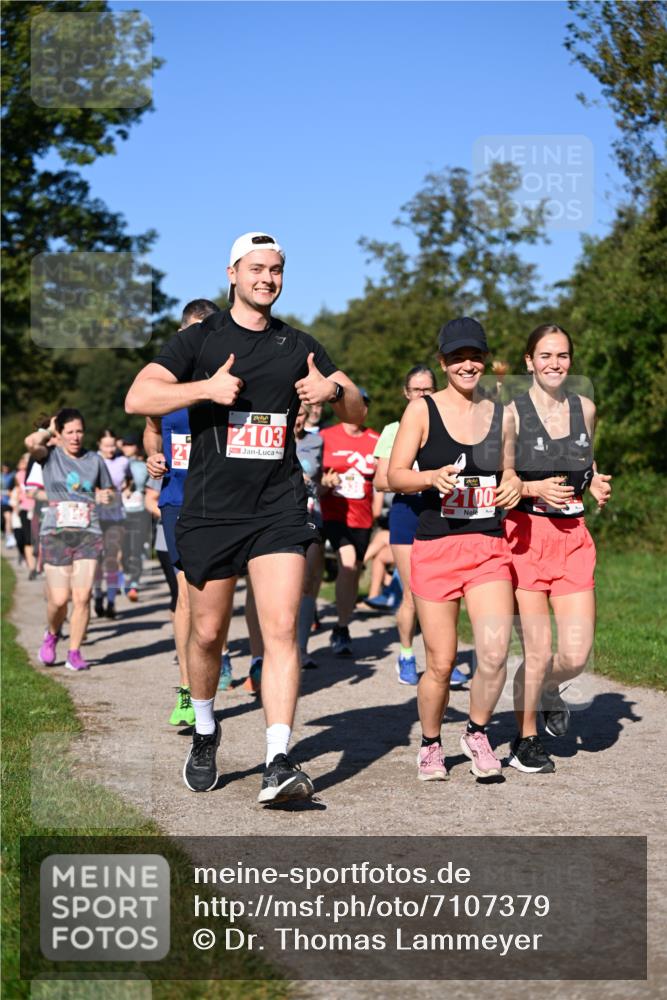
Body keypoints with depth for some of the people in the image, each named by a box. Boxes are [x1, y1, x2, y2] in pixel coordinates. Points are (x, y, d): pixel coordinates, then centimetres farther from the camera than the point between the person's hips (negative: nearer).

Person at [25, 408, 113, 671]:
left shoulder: (94, 460, 11)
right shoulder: (50, 456, 4)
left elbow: (108, 491, 25)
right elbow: (31, 442, -18)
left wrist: (105, 496, 2)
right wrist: (49, 431, 0)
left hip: (88, 533, 2)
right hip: (56, 533, -2)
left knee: (82, 597, -6)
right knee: (59, 598, -5)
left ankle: (74, 653, 5)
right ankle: (52, 635, 26)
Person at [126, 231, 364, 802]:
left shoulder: (298, 345, 12)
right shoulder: (200, 339, 4)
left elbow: (356, 412, 16)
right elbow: (138, 398, -6)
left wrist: (333, 391, -7)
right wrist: (206, 388, -19)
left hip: (280, 508, 1)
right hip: (210, 509, -1)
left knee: (282, 629, -12)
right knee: (208, 632, 8)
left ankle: (278, 763, -15)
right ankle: (205, 732, 34)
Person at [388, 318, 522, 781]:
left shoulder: (501, 414, 11)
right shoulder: (422, 410, 0)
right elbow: (395, 475, -3)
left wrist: (514, 485, 1)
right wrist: (432, 476, -22)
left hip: (490, 547, 2)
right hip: (436, 548, -2)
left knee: (495, 653, -14)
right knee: (440, 664, 1)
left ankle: (477, 734, 13)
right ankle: (431, 745, 26)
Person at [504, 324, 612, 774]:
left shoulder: (585, 408, 9)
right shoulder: (512, 413, -5)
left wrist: (596, 483, 5)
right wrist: (536, 489, -18)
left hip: (573, 537, 4)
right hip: (526, 536, -4)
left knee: (576, 655, -4)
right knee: (538, 651, -5)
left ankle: (548, 691, 32)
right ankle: (525, 741, 17)